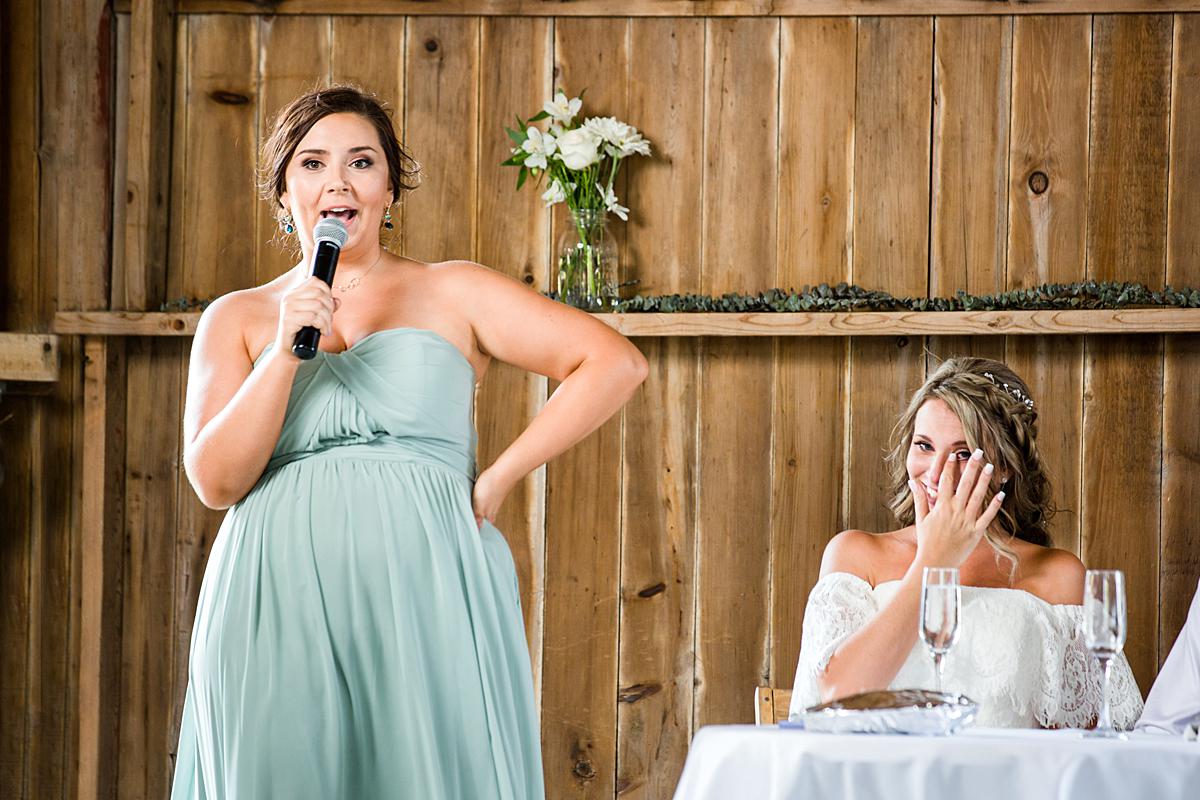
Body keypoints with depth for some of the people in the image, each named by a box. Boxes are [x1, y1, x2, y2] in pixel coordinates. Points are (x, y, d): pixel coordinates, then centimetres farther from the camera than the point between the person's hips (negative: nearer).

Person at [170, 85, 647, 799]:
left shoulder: (452, 295, 9)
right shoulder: (237, 319, 13)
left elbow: (617, 364, 1)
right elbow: (216, 480, 1)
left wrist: (499, 477, -3)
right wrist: (287, 351, -9)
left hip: (426, 599, -1)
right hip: (279, 610, 1)